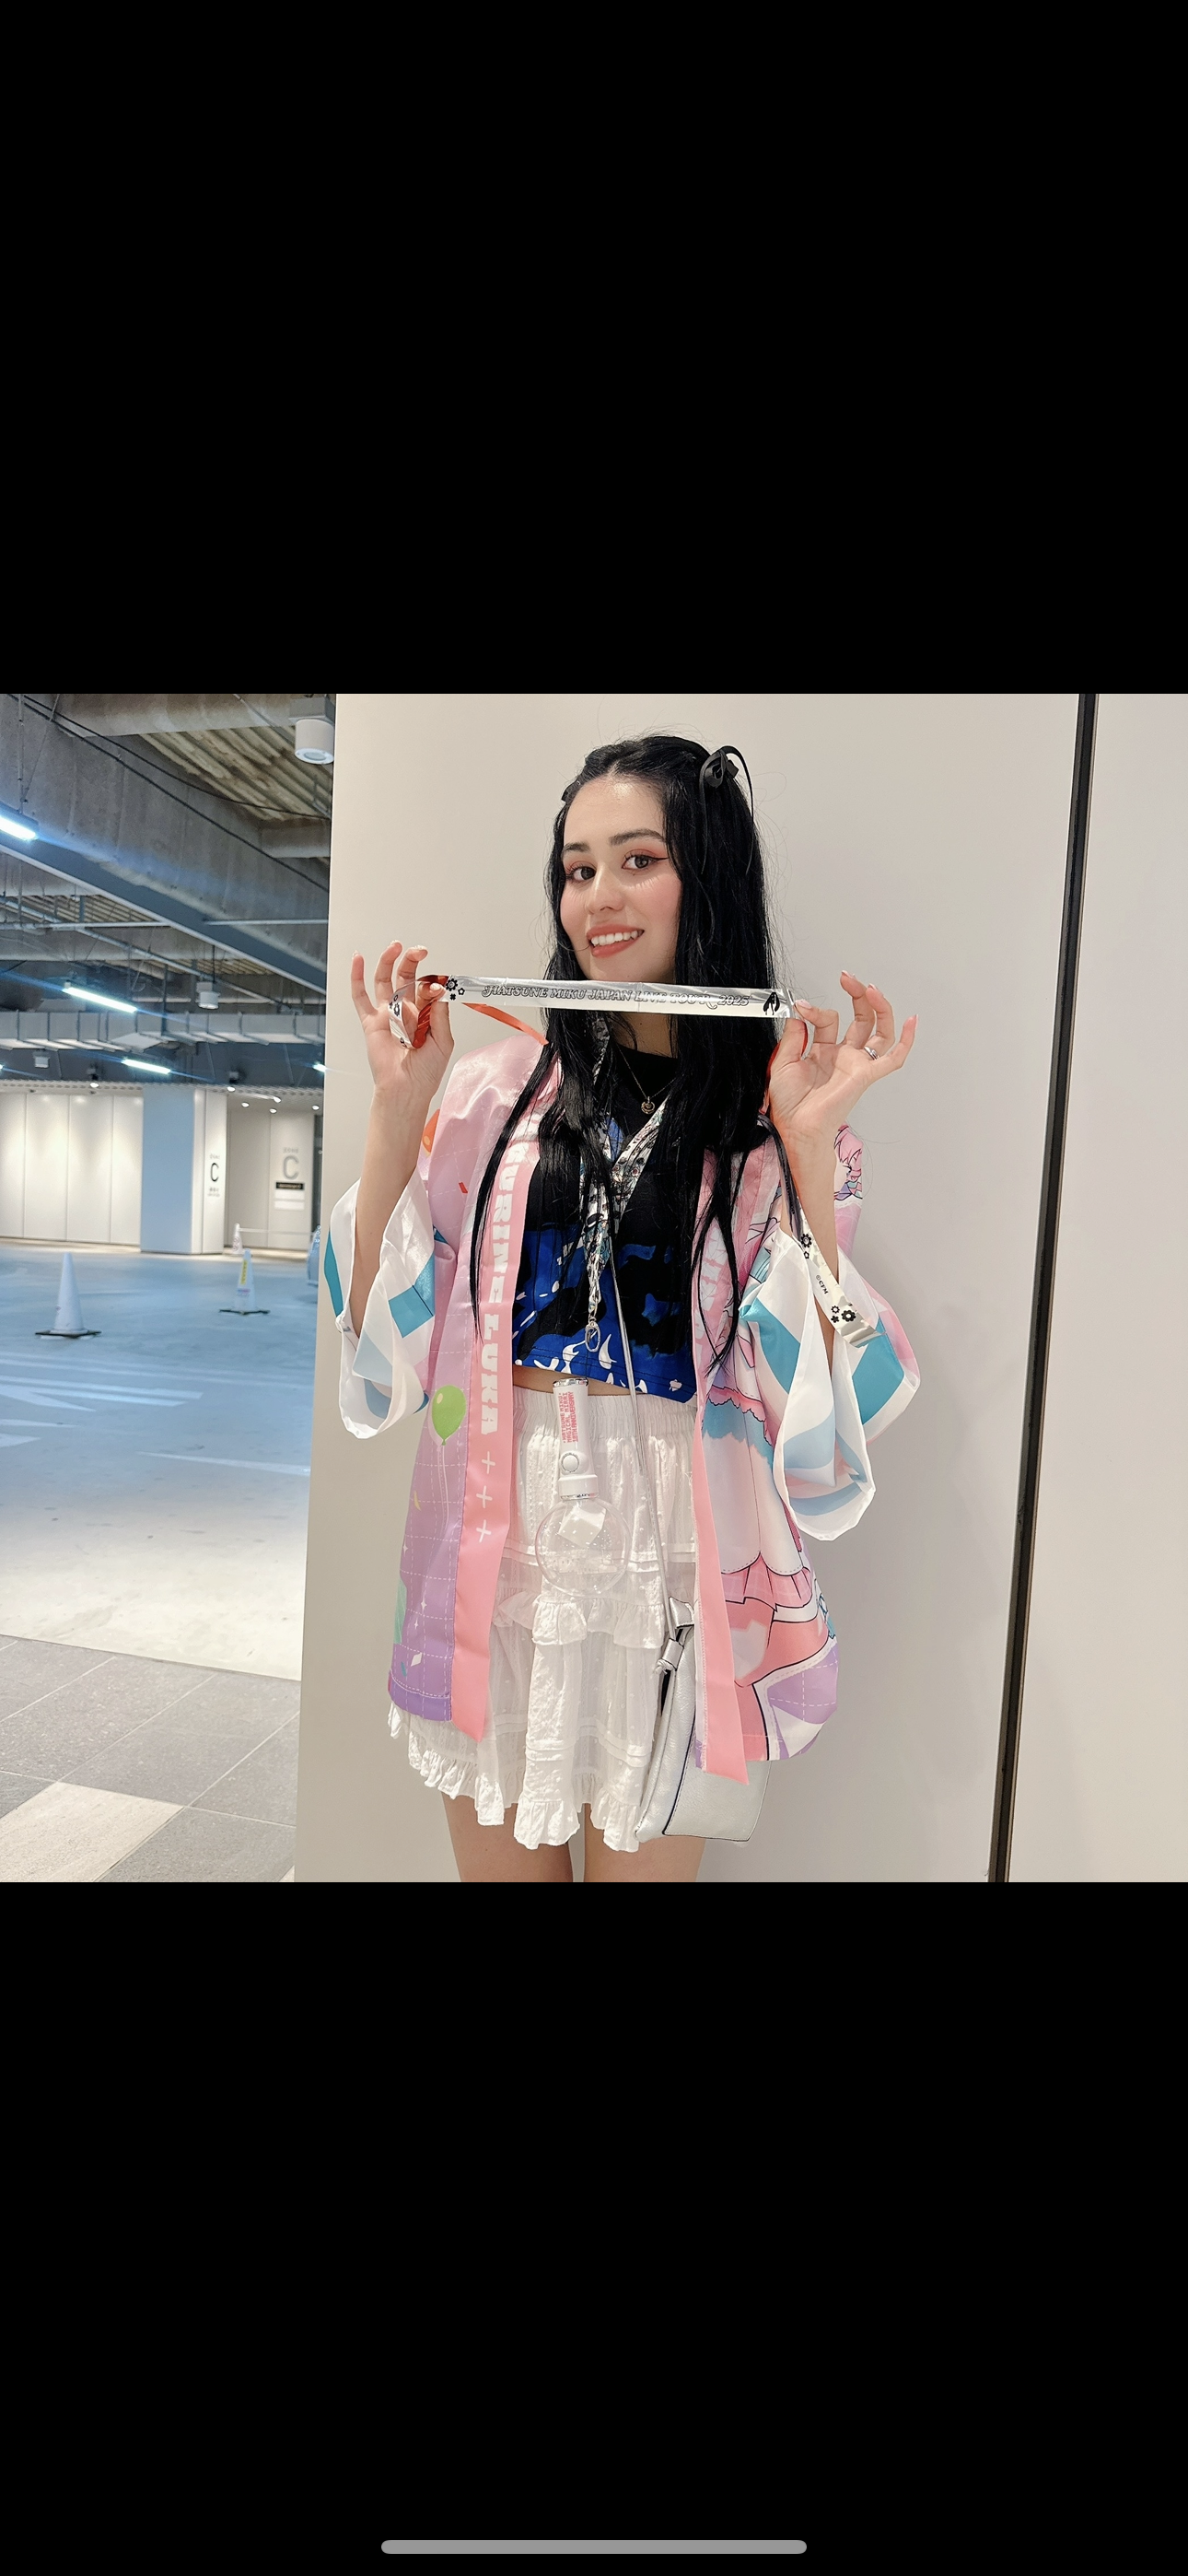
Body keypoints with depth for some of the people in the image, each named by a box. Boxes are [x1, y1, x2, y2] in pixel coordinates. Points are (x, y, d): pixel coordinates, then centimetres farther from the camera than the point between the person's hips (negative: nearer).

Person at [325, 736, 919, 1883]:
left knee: (640, 1852, 17)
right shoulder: (501, 1085, 1)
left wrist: (808, 1152, -19)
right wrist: (397, 1109, -8)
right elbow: (381, 1337, -1)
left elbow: (820, 1390, -10)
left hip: (668, 1561, -1)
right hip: (493, 1545, 2)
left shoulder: (777, 1113, -3)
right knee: (493, 1859, 20)